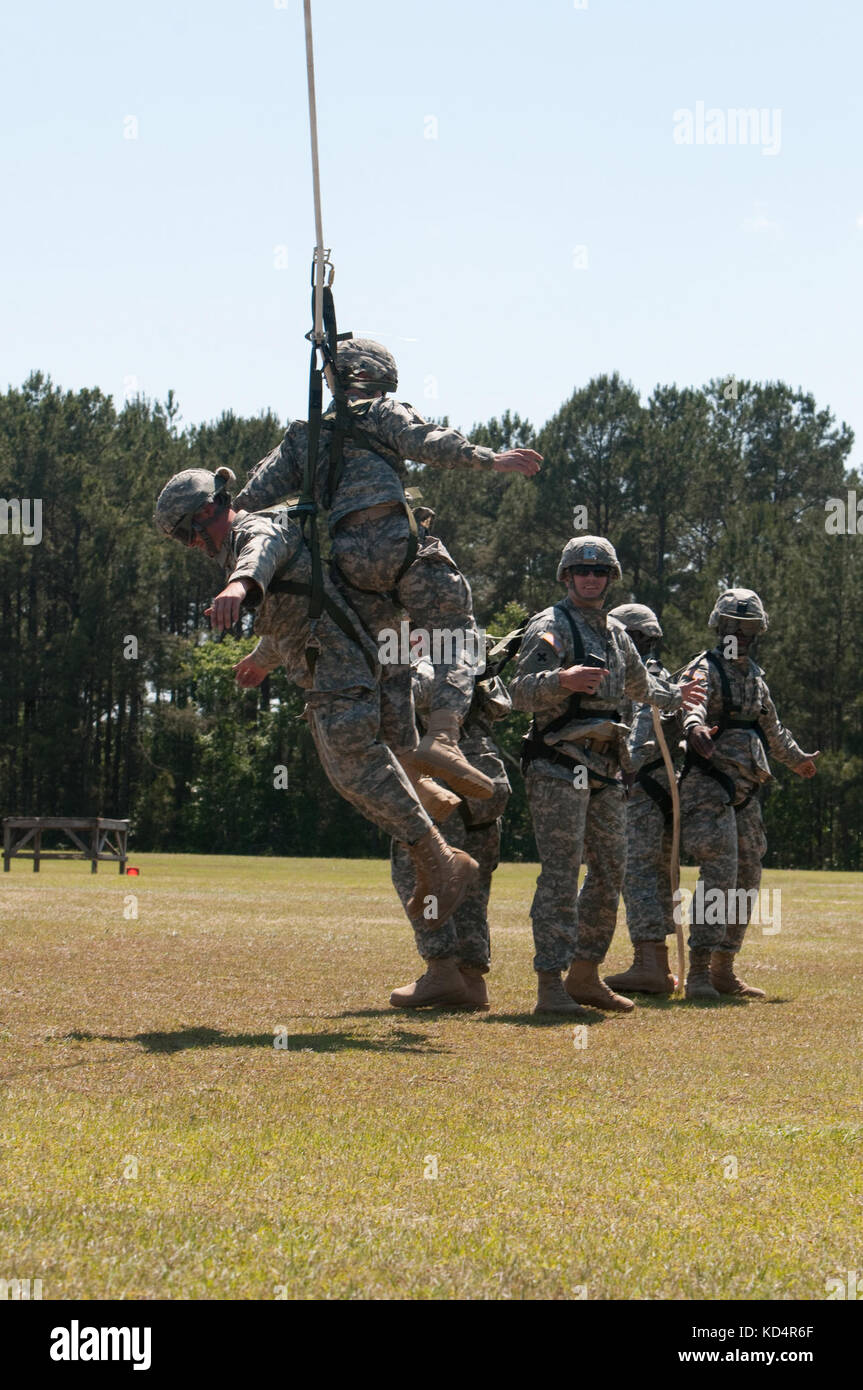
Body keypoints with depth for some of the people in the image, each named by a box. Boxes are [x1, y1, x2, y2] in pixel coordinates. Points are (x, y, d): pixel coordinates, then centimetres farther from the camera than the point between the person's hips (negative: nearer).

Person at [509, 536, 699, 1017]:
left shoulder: (615, 632, 18)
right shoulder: (551, 626, -6)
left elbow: (638, 684, 39)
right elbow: (521, 691, -20)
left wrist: (675, 697, 52)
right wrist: (562, 679, -38)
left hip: (605, 769, 8)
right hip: (559, 766, -8)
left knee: (610, 872, 10)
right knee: (562, 874, -14)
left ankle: (585, 975, 19)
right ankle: (550, 986, -16)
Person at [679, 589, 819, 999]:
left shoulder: (755, 677, 20)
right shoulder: (705, 669, -5)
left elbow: (771, 728, 37)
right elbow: (693, 703, -28)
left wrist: (797, 759, 51)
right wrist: (695, 727, -51)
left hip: (746, 792, 8)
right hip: (709, 785, -8)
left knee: (747, 879, 7)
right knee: (719, 873, -18)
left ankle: (724, 970, 13)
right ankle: (698, 972, -20)